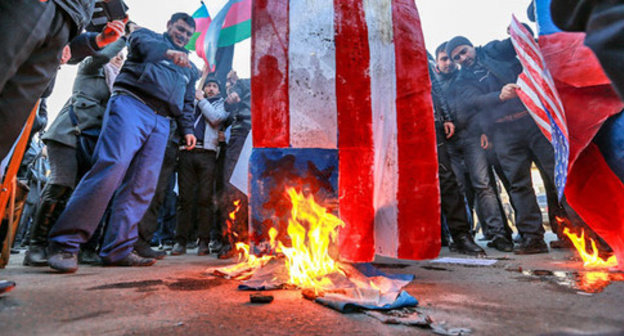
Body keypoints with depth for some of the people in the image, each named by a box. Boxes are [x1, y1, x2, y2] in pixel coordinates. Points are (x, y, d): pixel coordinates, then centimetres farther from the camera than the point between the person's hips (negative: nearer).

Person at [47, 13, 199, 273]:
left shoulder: (190, 68, 31)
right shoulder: (147, 35, 20)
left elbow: (188, 103, 27)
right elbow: (141, 42, -5)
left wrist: (187, 129, 12)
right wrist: (168, 51, -24)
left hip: (161, 122, 5)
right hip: (131, 105, -5)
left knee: (143, 185, -6)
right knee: (111, 168, -22)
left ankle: (118, 249, -3)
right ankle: (65, 244, -16)